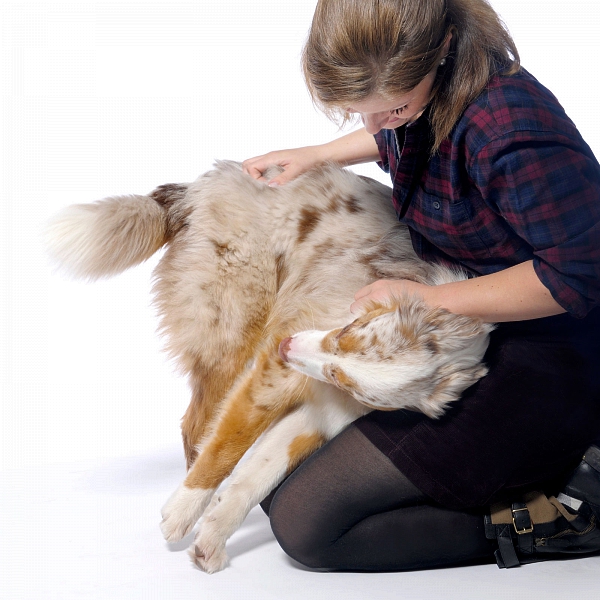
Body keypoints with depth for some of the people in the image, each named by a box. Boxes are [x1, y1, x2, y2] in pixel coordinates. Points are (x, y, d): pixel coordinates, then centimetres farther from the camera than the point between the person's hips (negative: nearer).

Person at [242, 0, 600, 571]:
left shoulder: (509, 123, -28)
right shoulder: (415, 90, 0)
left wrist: (429, 298, -21)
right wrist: (315, 155, 14)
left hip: (537, 372, -10)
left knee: (304, 522, -16)